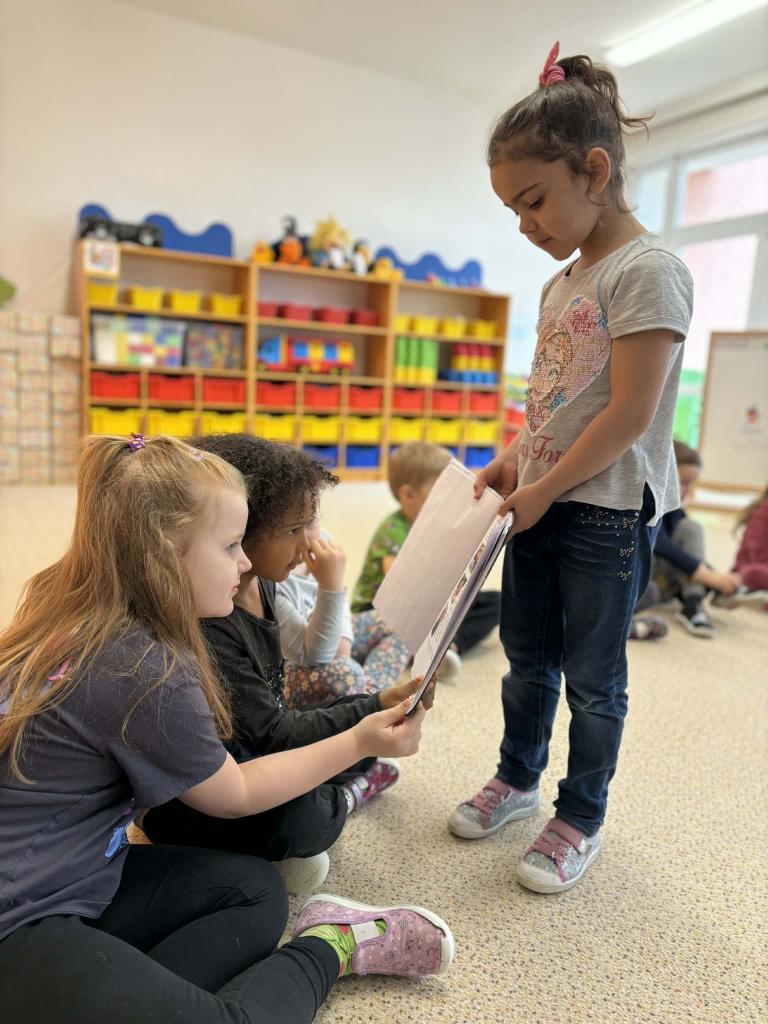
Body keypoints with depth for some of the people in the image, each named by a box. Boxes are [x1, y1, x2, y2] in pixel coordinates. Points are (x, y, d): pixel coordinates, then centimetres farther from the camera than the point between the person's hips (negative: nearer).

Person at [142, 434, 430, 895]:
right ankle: (344, 796, -3)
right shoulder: (206, 626, -31)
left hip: (252, 758, 9)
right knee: (295, 823, -35)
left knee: (368, 720, 8)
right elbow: (271, 734, -26)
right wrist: (377, 707, -30)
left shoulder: (261, 584, -4)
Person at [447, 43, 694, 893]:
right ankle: (518, 778, 39)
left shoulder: (646, 271, -13)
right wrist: (508, 464, 3)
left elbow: (629, 415, -19)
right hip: (540, 505, 8)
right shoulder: (562, 281, 12)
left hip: (606, 513, -8)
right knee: (527, 657, 18)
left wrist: (542, 490, -14)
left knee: (592, 678, 7)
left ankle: (580, 820, 27)